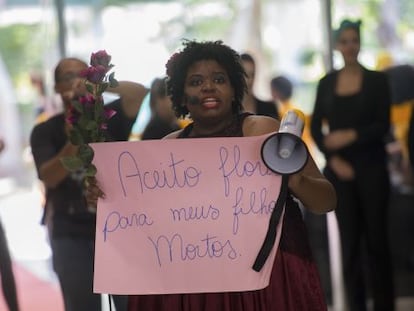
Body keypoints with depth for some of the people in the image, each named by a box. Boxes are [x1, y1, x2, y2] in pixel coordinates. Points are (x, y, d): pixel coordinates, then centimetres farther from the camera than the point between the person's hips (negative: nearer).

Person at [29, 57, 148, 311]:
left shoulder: (111, 118, 4)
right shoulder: (45, 132, 2)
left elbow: (139, 93, -14)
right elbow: (49, 177, -12)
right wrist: (73, 142, -28)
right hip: (72, 235, 0)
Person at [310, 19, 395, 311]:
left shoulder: (377, 80, 1)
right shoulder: (327, 83, 6)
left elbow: (383, 125, -5)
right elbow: (315, 127, 5)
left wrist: (350, 136, -18)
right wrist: (333, 159, -8)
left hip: (371, 167, -1)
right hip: (339, 168, 1)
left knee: (376, 238, 2)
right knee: (349, 240, 2)